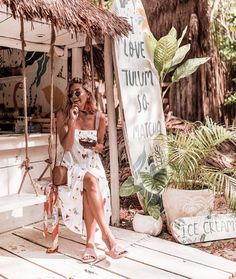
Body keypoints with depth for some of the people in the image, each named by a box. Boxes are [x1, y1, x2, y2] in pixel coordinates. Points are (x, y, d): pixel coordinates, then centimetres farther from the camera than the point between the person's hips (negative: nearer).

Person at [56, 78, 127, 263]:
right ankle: (107, 234, -32)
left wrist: (97, 147, -12)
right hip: (72, 165, -2)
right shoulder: (63, 116, -2)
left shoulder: (99, 118, 2)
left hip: (93, 164, 2)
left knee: (89, 189, -31)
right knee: (90, 181, -33)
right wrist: (72, 121, -19)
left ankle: (90, 241, -27)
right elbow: (66, 146, -10)